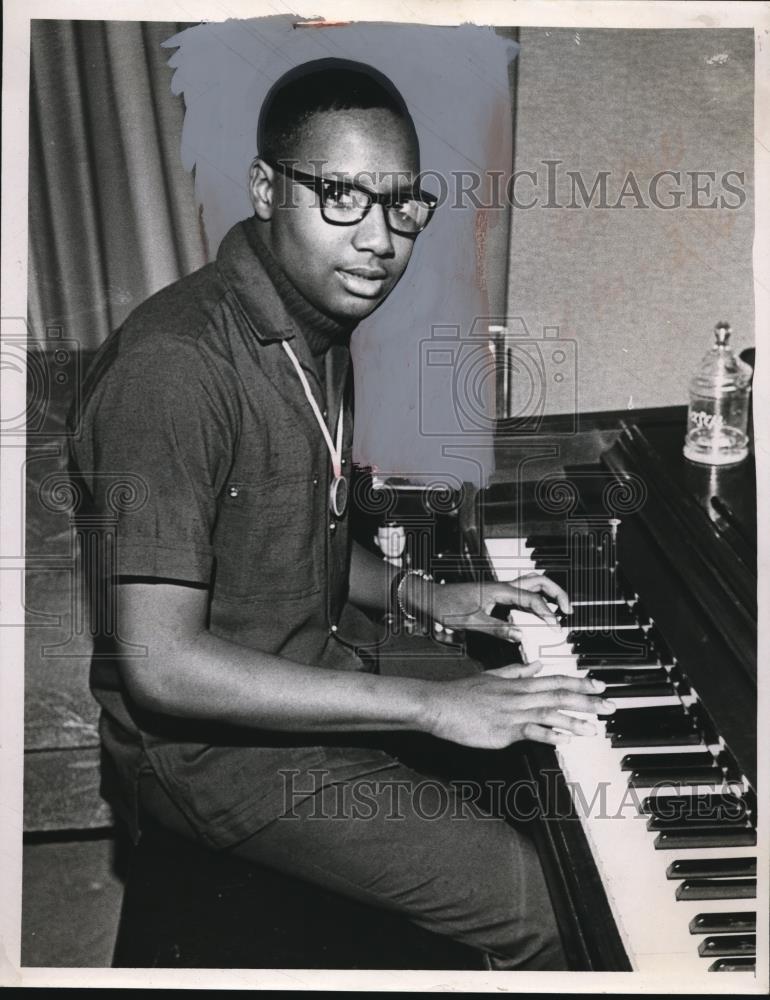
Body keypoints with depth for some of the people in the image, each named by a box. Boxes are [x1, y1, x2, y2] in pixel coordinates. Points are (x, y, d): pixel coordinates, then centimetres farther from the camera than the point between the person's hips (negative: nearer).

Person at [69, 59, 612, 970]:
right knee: (541, 900, -16)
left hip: (318, 671, 9)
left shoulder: (318, 332, 5)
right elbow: (162, 664, -30)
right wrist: (431, 705, -28)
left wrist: (419, 596, 2)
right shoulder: (174, 366, -27)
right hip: (205, 736, -9)